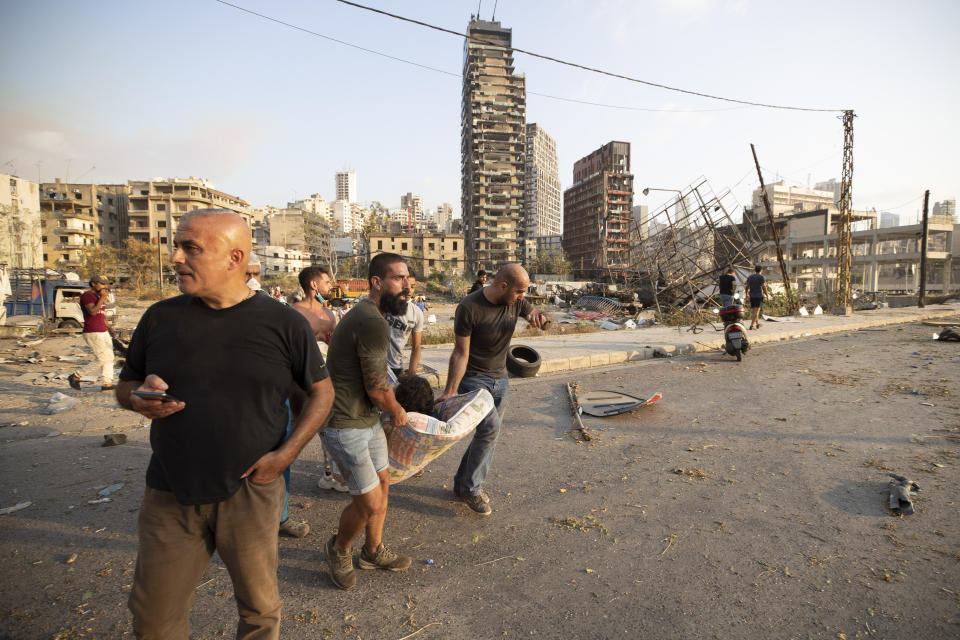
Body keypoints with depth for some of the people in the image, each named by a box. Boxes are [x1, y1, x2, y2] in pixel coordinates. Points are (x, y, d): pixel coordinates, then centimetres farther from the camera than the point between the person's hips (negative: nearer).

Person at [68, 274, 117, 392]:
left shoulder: (98, 297, 17)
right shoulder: (87, 295, -10)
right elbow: (93, 312, -24)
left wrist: (110, 328, 16)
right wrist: (102, 298, -18)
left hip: (103, 332, 9)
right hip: (92, 333, -9)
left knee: (109, 358, 6)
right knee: (102, 359, -10)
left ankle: (106, 384, 9)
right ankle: (75, 376, 5)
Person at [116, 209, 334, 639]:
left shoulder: (284, 323, -8)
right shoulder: (161, 317, 1)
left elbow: (322, 391, -1)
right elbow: (125, 385, 12)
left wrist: (285, 454, -11)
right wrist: (139, 399, -12)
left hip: (250, 493, -2)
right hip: (170, 494, 3)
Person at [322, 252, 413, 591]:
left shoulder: (366, 314, 9)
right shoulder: (373, 323, -25)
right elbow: (377, 388, -20)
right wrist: (398, 412, -2)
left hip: (367, 418, 10)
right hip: (344, 425, -10)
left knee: (382, 482, 19)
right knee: (370, 503, -1)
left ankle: (373, 552, 40)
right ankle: (339, 550, 30)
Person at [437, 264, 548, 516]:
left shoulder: (515, 302, -4)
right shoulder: (470, 307, -21)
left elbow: (535, 314, 13)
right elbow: (461, 354, -18)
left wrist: (538, 316, -14)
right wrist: (449, 392, -19)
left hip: (500, 379, 6)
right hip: (473, 378, -6)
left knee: (488, 434, 10)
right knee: (490, 427, -21)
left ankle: (462, 483, 29)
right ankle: (472, 488, 0)